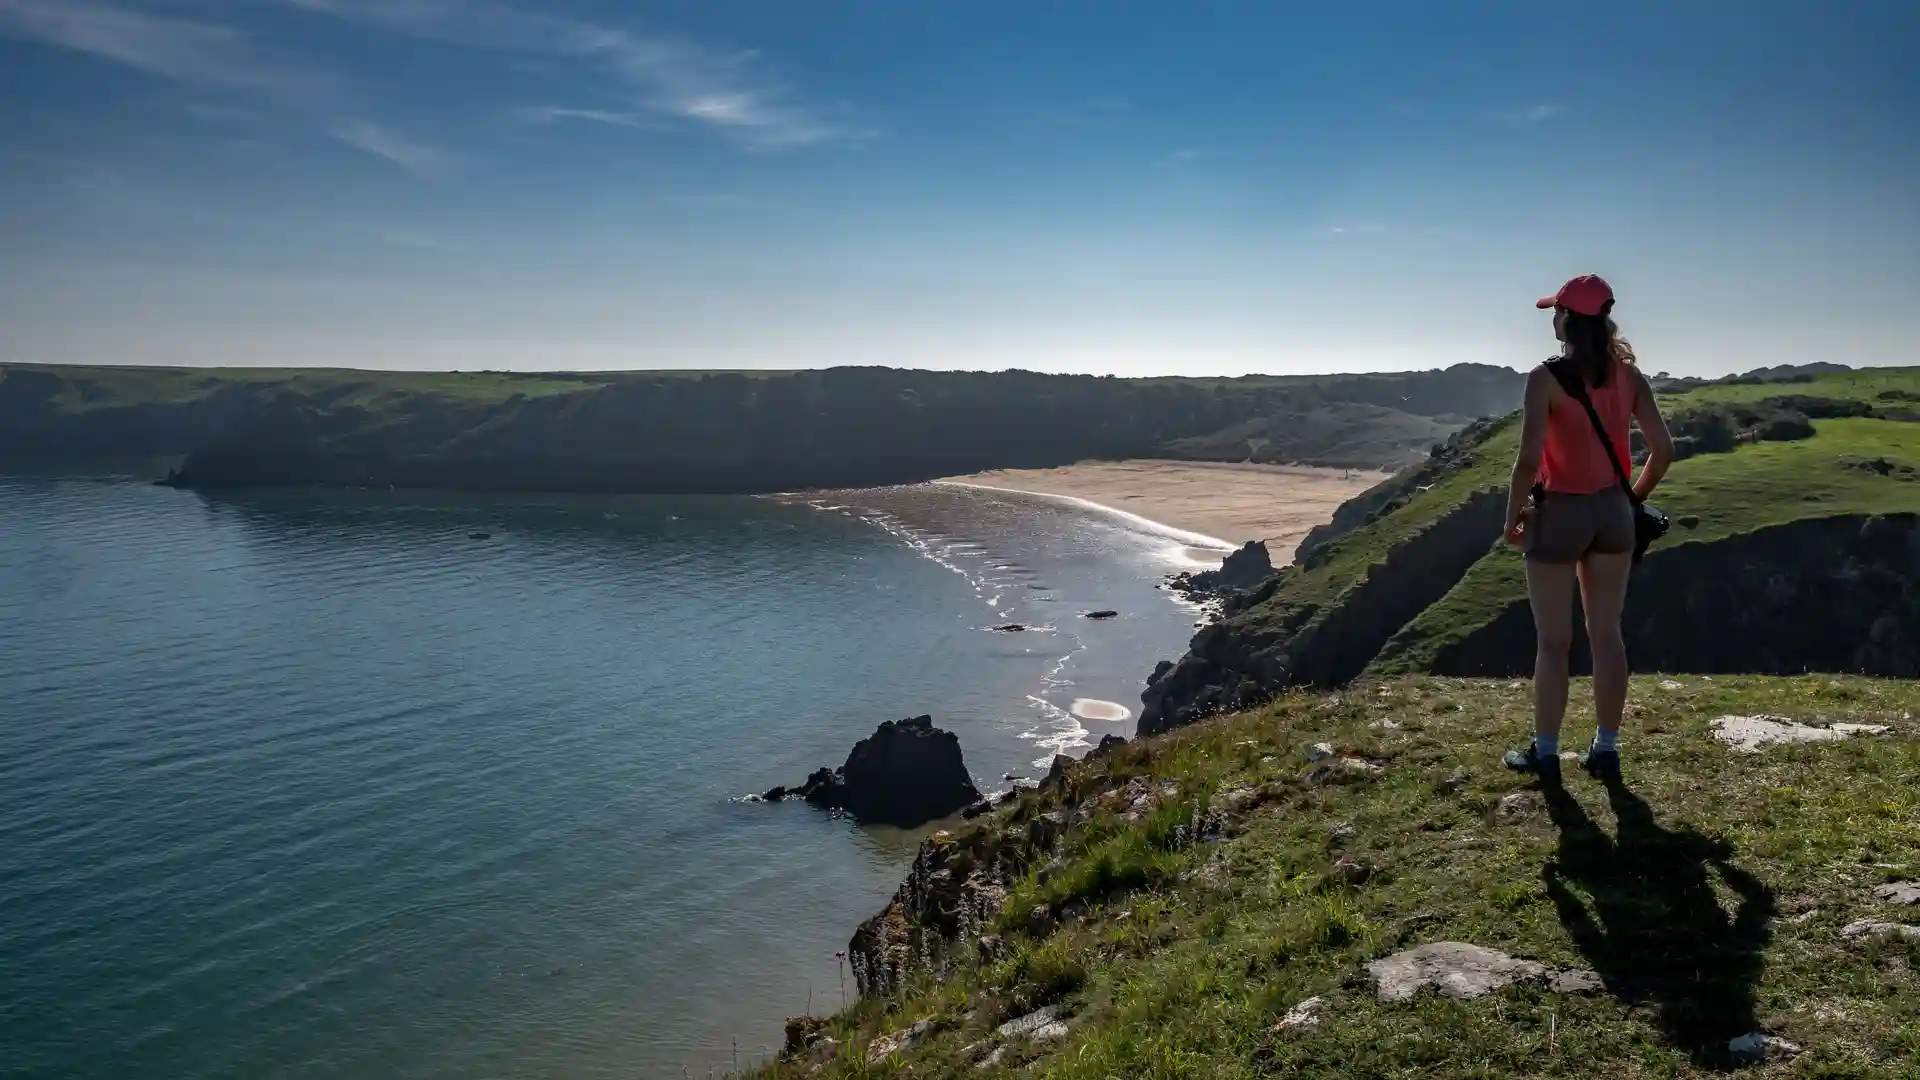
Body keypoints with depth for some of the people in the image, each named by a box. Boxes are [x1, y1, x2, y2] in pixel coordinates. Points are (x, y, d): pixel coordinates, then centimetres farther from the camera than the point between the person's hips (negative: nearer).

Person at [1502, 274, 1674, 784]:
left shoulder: (1547, 377, -15)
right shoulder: (1628, 375, 2)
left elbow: (1529, 459, -20)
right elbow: (1663, 449, 1)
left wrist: (1513, 517, -6)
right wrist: (1633, 498, 16)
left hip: (1559, 513, -5)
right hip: (1613, 513, 5)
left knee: (1552, 641, 5)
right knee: (1607, 635, 12)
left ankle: (1545, 753, 13)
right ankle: (1606, 750, 19)